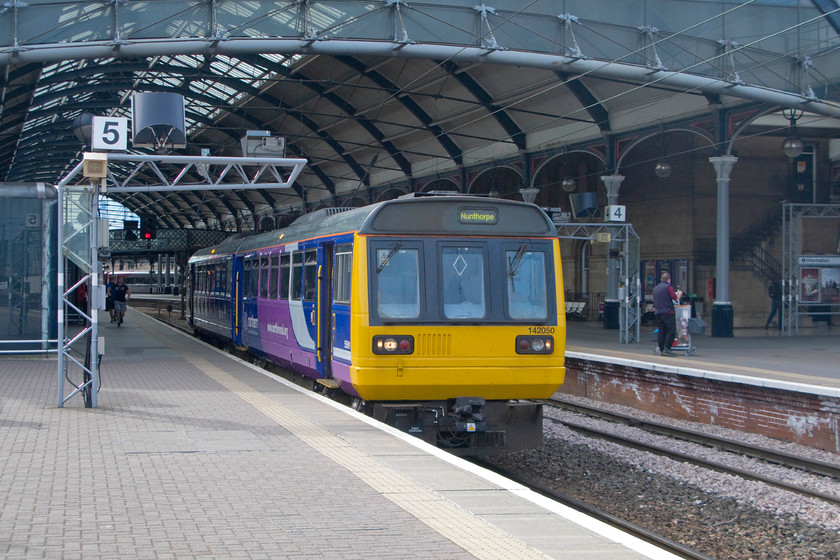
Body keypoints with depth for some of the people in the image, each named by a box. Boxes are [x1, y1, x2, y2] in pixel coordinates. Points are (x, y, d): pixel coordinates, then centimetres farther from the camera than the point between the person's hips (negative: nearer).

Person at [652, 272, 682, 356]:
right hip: (668, 312, -7)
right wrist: (679, 294, 9)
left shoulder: (655, 288, 16)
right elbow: (675, 298, -10)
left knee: (661, 332, 9)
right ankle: (667, 348, -13)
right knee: (671, 331, -4)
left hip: (658, 313, 7)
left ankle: (661, 349, 8)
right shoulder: (668, 287, -6)